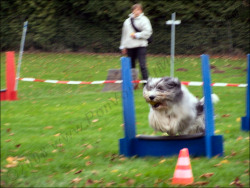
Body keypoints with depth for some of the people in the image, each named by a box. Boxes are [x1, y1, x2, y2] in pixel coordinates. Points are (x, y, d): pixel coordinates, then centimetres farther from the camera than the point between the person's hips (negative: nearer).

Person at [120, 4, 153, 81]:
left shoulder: (144, 20, 0)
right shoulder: (127, 21, 14)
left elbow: (148, 32, -8)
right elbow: (124, 34, 17)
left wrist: (137, 35, -10)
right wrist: (123, 46, 15)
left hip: (141, 46, -5)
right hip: (130, 46, 5)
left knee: (142, 65, -11)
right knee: (131, 65, 9)